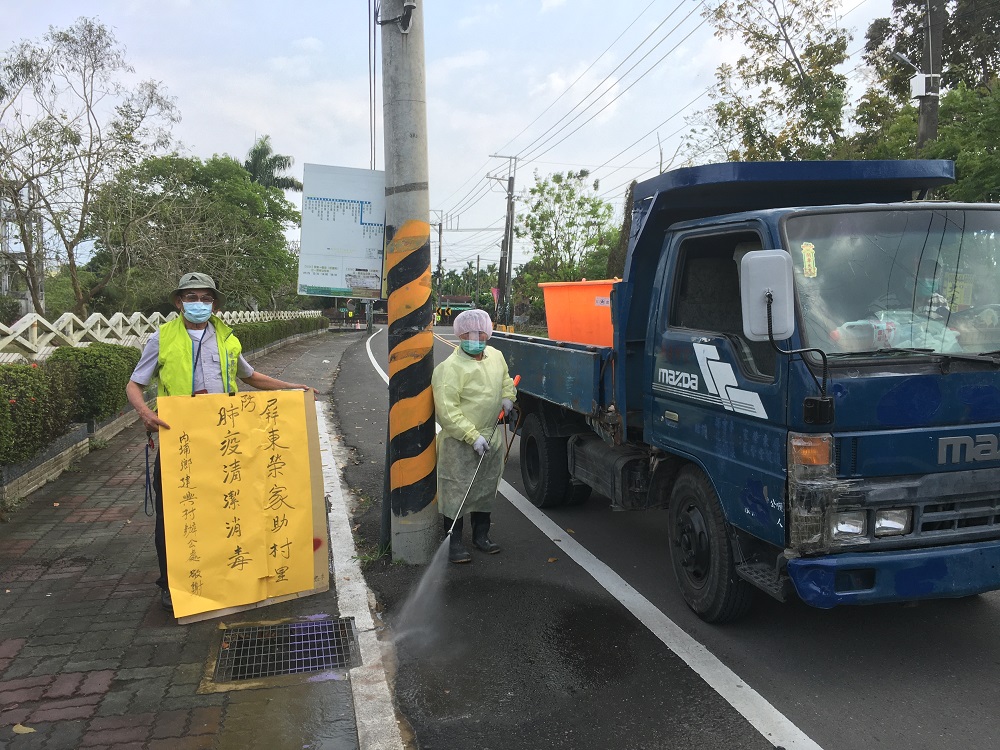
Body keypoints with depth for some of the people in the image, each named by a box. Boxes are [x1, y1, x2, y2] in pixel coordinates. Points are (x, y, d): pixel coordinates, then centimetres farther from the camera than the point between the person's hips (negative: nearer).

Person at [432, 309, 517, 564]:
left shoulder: (495, 356, 4)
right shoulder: (450, 368, -20)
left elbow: (506, 379, 27)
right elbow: (447, 411, -22)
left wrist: (508, 397, 6)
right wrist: (473, 437, -24)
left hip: (491, 437, 7)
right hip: (460, 444, -7)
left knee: (486, 489, 18)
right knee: (457, 492, 0)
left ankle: (481, 536, 35)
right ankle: (454, 543, 15)